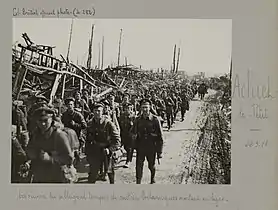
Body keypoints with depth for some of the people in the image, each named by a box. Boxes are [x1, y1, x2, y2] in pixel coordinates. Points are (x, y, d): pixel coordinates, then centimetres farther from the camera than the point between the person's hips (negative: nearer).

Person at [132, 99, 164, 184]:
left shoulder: (155, 119, -10)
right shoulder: (138, 120, 0)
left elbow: (160, 137, -7)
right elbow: (134, 134, 10)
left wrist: (159, 152, -8)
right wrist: (134, 146, 1)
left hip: (151, 148, -2)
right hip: (140, 147, 2)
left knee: (151, 166, 16)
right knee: (139, 166, -5)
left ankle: (152, 179, 43)